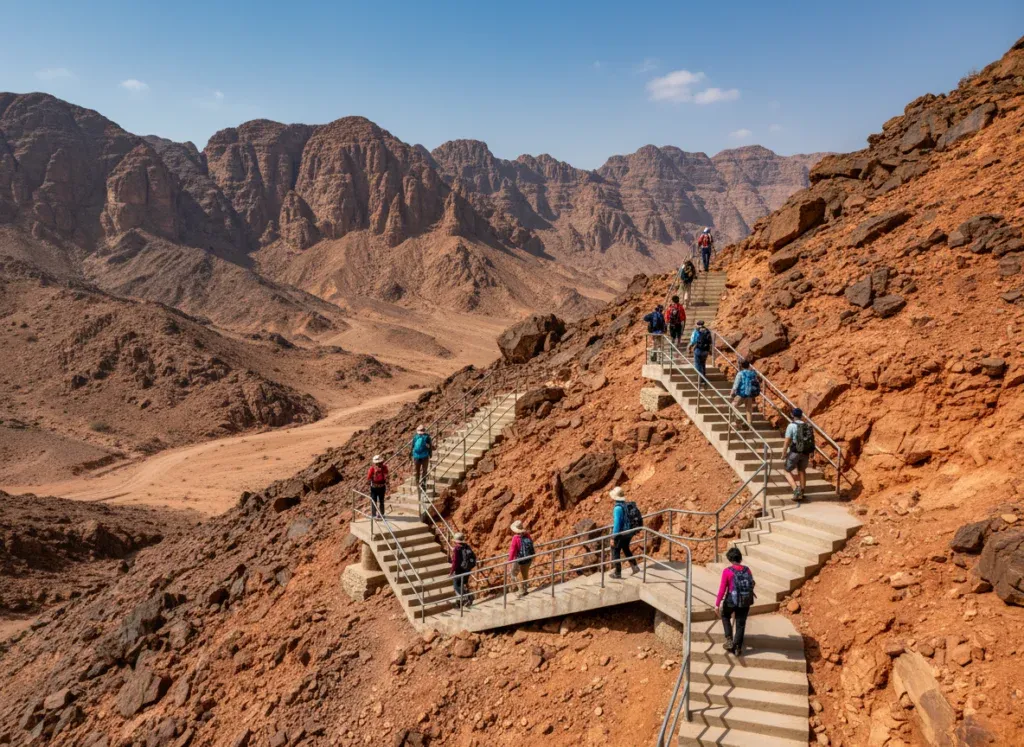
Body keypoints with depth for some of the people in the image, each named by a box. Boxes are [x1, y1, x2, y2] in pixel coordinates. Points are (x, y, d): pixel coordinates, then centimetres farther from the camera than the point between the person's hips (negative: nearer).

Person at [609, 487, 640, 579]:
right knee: (626, 548, 28)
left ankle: (617, 573, 14)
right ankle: (635, 567, 21)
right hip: (629, 532, 8)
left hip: (621, 533, -8)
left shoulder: (618, 508, -22)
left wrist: (613, 537, -20)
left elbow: (617, 523, -25)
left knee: (615, 552, 8)